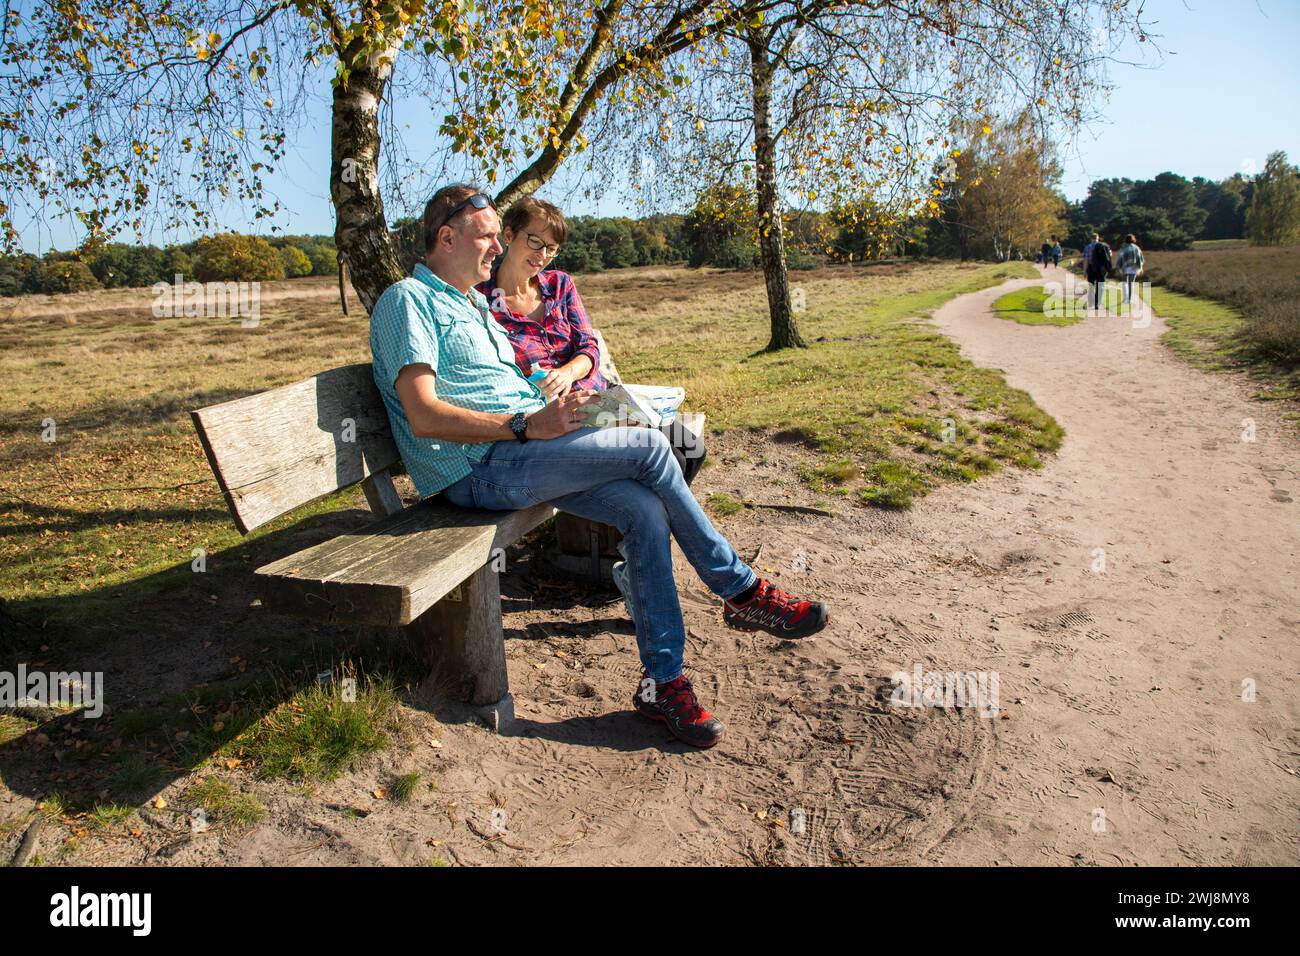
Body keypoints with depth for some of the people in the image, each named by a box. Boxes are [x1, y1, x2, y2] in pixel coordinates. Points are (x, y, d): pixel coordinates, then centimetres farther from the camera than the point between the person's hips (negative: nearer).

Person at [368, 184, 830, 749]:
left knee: (644, 509, -15)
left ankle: (662, 681, -8)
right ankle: (743, 591, -5)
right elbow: (424, 416, -16)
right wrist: (529, 424, -23)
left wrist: (557, 409, 6)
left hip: (522, 450, 8)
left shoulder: (474, 304, 26)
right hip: (478, 469, -8)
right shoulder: (410, 300, -3)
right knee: (649, 447, -19)